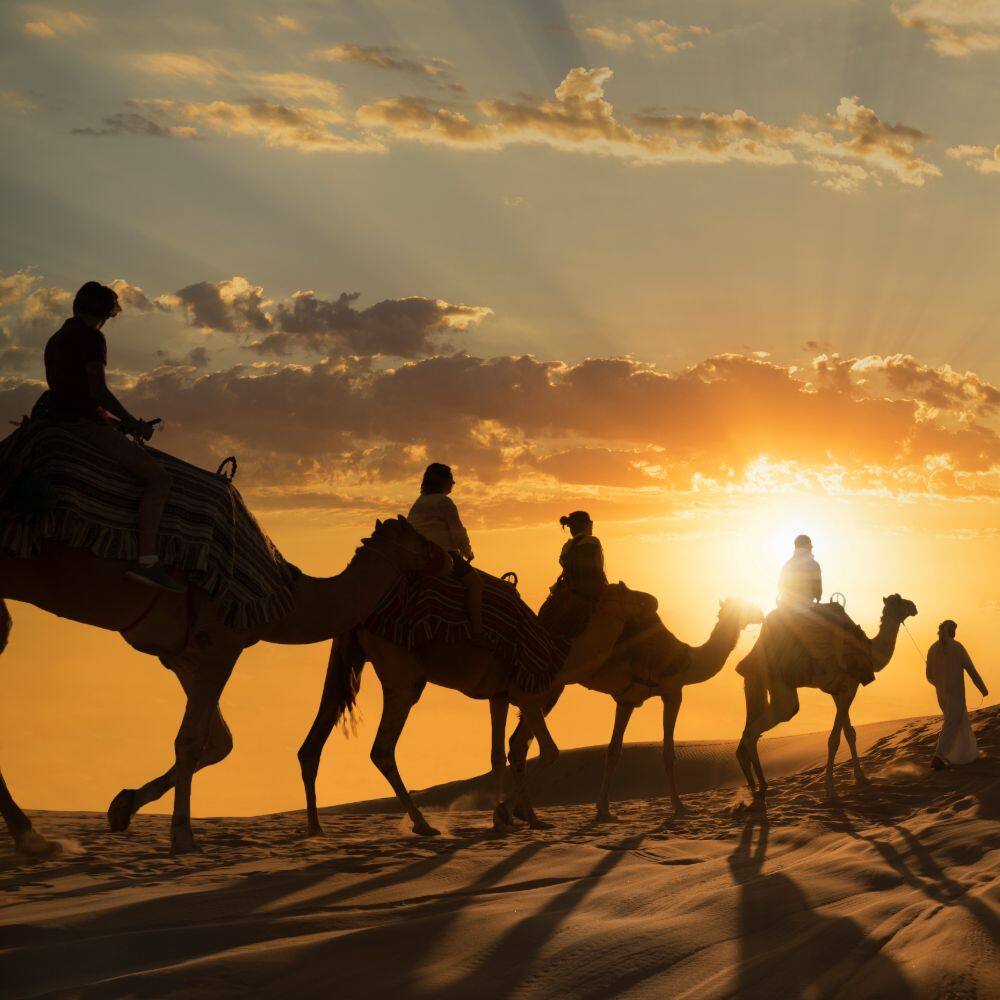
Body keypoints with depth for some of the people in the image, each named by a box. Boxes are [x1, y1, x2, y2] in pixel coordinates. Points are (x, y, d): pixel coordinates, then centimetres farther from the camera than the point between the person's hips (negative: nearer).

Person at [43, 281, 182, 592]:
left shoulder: (55, 340, 20)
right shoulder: (91, 337, -9)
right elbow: (97, 391, -17)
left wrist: (116, 422, 19)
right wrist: (134, 425, -6)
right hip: (86, 424, -10)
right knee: (158, 477, -15)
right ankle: (146, 560, -27)